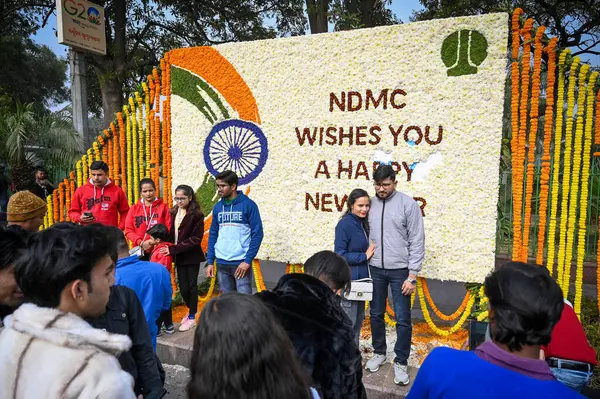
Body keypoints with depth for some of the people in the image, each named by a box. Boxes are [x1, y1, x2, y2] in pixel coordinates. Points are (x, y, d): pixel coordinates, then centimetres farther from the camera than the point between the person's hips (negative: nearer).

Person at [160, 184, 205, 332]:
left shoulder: (196, 215, -13)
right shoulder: (174, 212, 5)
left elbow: (196, 239, -16)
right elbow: (172, 233, 8)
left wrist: (173, 249, -19)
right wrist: (171, 249, -8)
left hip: (192, 257, -4)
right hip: (179, 257, 5)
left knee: (191, 286, 7)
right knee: (183, 287, 9)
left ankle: (192, 316, 22)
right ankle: (191, 310, 33)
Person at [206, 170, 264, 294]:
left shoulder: (248, 205, -6)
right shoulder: (217, 207, 9)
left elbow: (257, 234, -8)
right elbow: (213, 235, 14)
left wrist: (248, 260, -13)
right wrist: (210, 261, 7)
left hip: (241, 263, -5)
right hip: (221, 264, 5)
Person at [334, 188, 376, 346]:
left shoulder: (363, 223, 9)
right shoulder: (344, 224, -16)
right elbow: (339, 255, -18)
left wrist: (370, 253, 2)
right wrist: (364, 256, -16)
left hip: (362, 278, 8)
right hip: (350, 280, -8)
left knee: (358, 320, 17)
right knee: (349, 322, 0)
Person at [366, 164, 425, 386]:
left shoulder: (408, 204, -9)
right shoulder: (371, 204, 2)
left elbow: (417, 242, -9)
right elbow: (366, 236, 6)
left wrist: (412, 275, -12)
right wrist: (365, 264, 1)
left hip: (400, 270, -3)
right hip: (375, 269, 3)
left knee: (403, 319, 4)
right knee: (376, 315, 15)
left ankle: (401, 363, 21)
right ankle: (379, 352, 36)